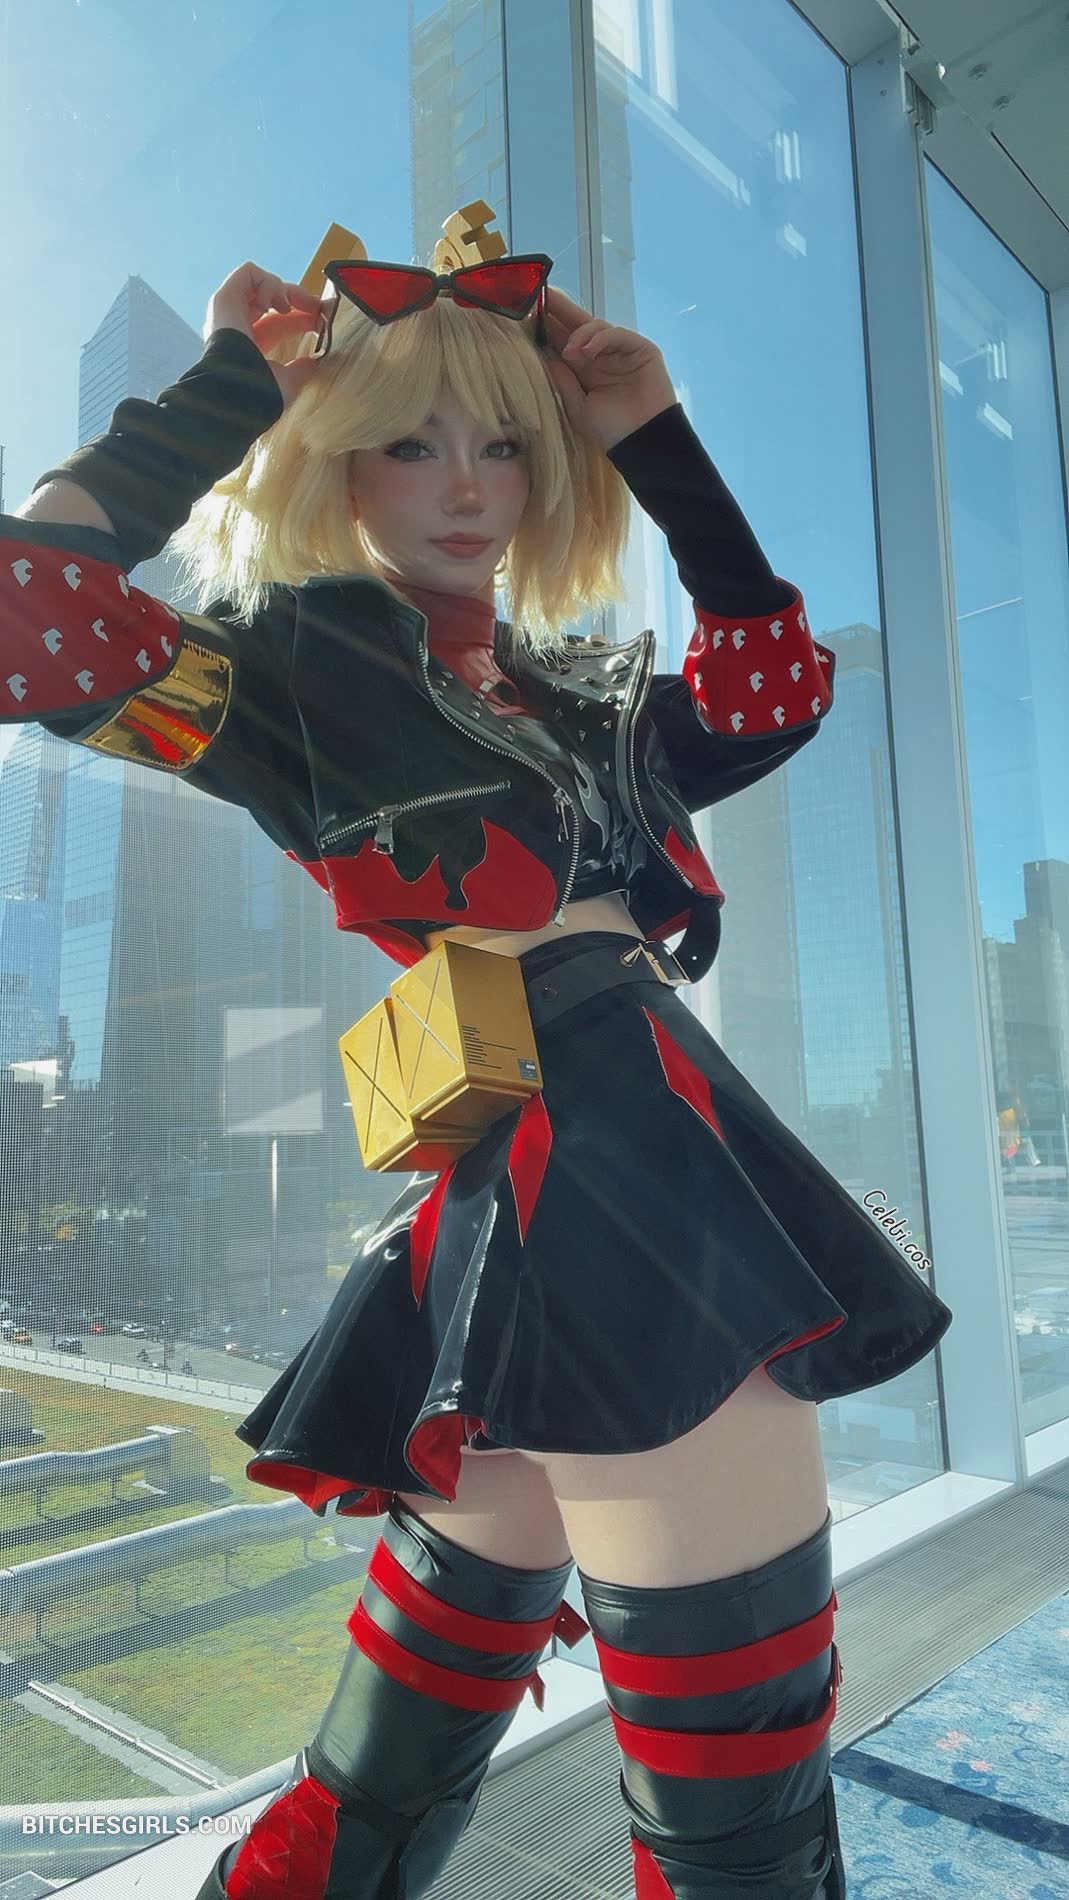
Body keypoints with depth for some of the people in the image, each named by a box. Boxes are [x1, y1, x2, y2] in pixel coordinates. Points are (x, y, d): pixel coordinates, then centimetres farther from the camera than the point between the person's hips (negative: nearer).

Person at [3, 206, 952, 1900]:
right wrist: (230, 389, 1)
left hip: (651, 1191, 8)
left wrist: (657, 441, 17)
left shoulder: (564, 691, 22)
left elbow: (777, 689, 16)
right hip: (580, 1181, -8)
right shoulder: (298, 653, 3)